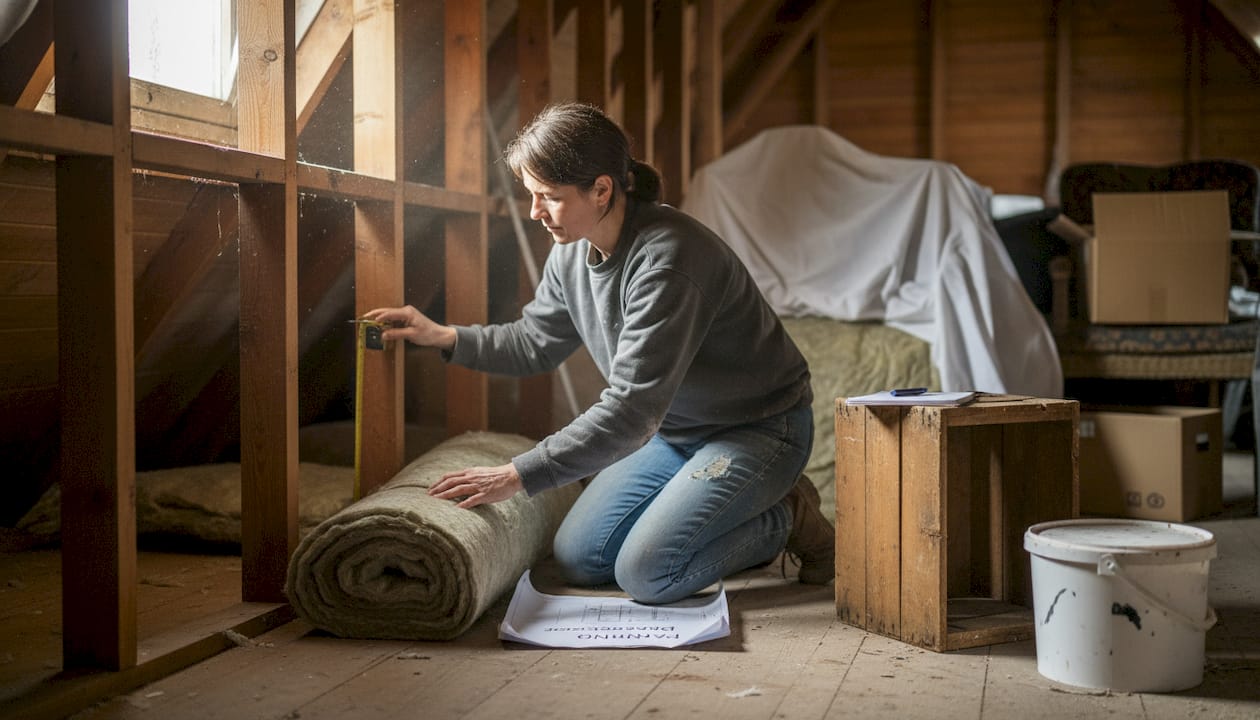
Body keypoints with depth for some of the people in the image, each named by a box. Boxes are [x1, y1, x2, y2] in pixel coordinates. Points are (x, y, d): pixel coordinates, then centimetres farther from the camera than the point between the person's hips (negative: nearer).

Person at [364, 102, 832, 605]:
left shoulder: (667, 260, -33)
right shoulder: (572, 251, -5)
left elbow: (630, 410, -35)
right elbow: (535, 342, 11)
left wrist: (519, 475, -35)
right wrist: (445, 337, -5)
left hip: (758, 428, -9)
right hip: (672, 428, 9)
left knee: (646, 573, -20)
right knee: (577, 559, 2)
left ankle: (787, 519, 3)